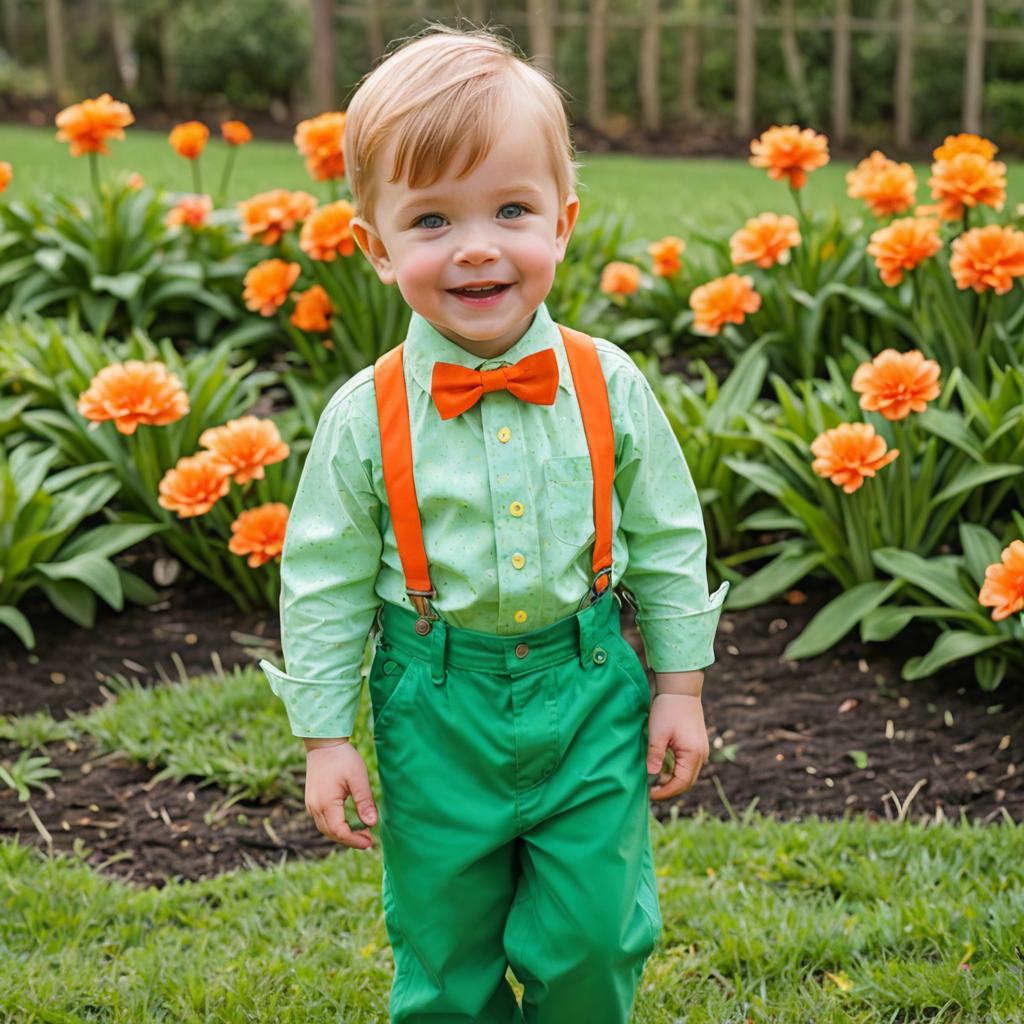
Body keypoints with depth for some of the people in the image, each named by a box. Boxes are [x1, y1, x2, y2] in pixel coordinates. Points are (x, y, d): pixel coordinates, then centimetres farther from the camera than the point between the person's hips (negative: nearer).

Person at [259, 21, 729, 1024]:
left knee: (590, 940, 8)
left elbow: (669, 540, 2)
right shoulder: (366, 416, -12)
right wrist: (325, 736, -2)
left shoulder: (607, 386, -8)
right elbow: (327, 583, -4)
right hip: (437, 712, 0)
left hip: (589, 690, 1)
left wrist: (680, 685, 4)